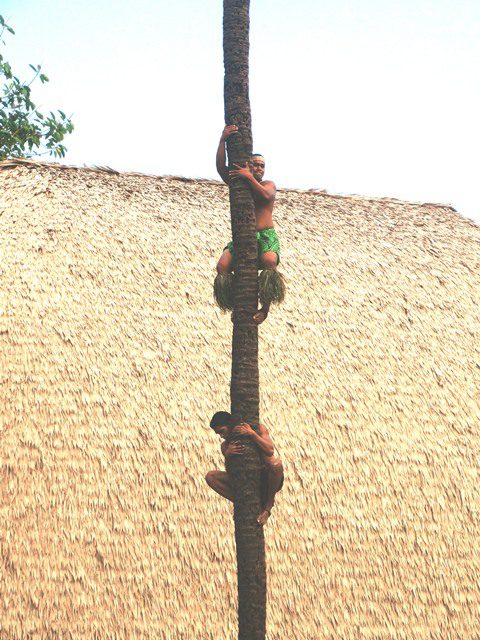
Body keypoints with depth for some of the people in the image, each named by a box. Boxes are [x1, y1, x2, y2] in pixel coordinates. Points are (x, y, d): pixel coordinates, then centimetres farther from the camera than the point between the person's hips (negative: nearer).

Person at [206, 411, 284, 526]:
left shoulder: (258, 429, -6)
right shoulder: (225, 446, 4)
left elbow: (270, 451, -22)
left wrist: (251, 434, -30)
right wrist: (228, 455, -28)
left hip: (268, 481, -3)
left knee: (276, 463, -38)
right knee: (211, 477, -11)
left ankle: (268, 506, -16)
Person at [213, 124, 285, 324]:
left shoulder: (268, 184, 10)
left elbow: (266, 196, -15)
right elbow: (221, 167, -4)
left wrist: (249, 177, -24)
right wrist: (222, 140, -16)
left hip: (266, 237, -2)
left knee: (269, 261, -36)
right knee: (222, 266, -26)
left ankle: (266, 307, -25)